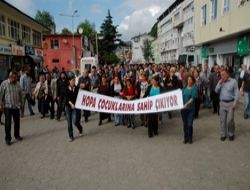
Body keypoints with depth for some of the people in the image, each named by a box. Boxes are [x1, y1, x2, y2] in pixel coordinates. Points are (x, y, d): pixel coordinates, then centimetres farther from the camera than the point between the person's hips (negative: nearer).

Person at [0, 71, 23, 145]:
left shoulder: (18, 84, 6)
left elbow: (20, 94, 14)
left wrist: (21, 103, 14)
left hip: (16, 106, 4)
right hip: (8, 107, -4)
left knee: (17, 122, 11)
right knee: (8, 123, -1)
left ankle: (17, 135, 29)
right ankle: (8, 139, 10)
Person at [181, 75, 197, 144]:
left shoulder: (194, 88, -4)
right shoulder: (184, 88, 8)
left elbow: (192, 98, -15)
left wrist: (187, 104, -27)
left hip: (191, 108, -3)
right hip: (183, 108, 3)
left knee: (189, 124, -6)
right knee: (185, 124, 8)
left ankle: (190, 138, 14)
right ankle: (186, 138, 22)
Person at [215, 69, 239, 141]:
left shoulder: (233, 81, -7)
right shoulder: (220, 82, 7)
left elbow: (236, 93, -7)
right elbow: (216, 91, 3)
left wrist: (235, 103, -13)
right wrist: (219, 83, -10)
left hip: (230, 103, -4)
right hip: (222, 103, 4)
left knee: (230, 120, -1)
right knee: (222, 120, 7)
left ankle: (231, 134, 20)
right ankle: (223, 134, 20)